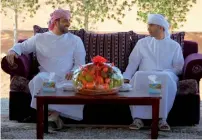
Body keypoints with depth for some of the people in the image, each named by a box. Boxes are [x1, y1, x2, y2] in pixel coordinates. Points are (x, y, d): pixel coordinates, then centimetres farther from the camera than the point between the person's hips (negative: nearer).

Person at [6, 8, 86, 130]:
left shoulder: (75, 40, 14)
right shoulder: (40, 38, 14)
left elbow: (80, 63, 8)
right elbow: (22, 46, 19)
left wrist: (73, 72, -15)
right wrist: (13, 50, -6)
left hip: (67, 78, 0)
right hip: (47, 76, 0)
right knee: (39, 79, -36)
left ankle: (54, 112, -29)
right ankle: (50, 112, -29)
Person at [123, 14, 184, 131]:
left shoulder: (174, 45, 17)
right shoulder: (142, 43, 21)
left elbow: (178, 67, 8)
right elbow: (133, 63, 12)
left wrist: (164, 73, -10)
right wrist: (126, 78, -5)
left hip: (165, 76, -1)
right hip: (144, 76, 1)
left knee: (166, 78, -39)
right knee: (137, 76, -36)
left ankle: (163, 119, -36)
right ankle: (138, 118, -37)